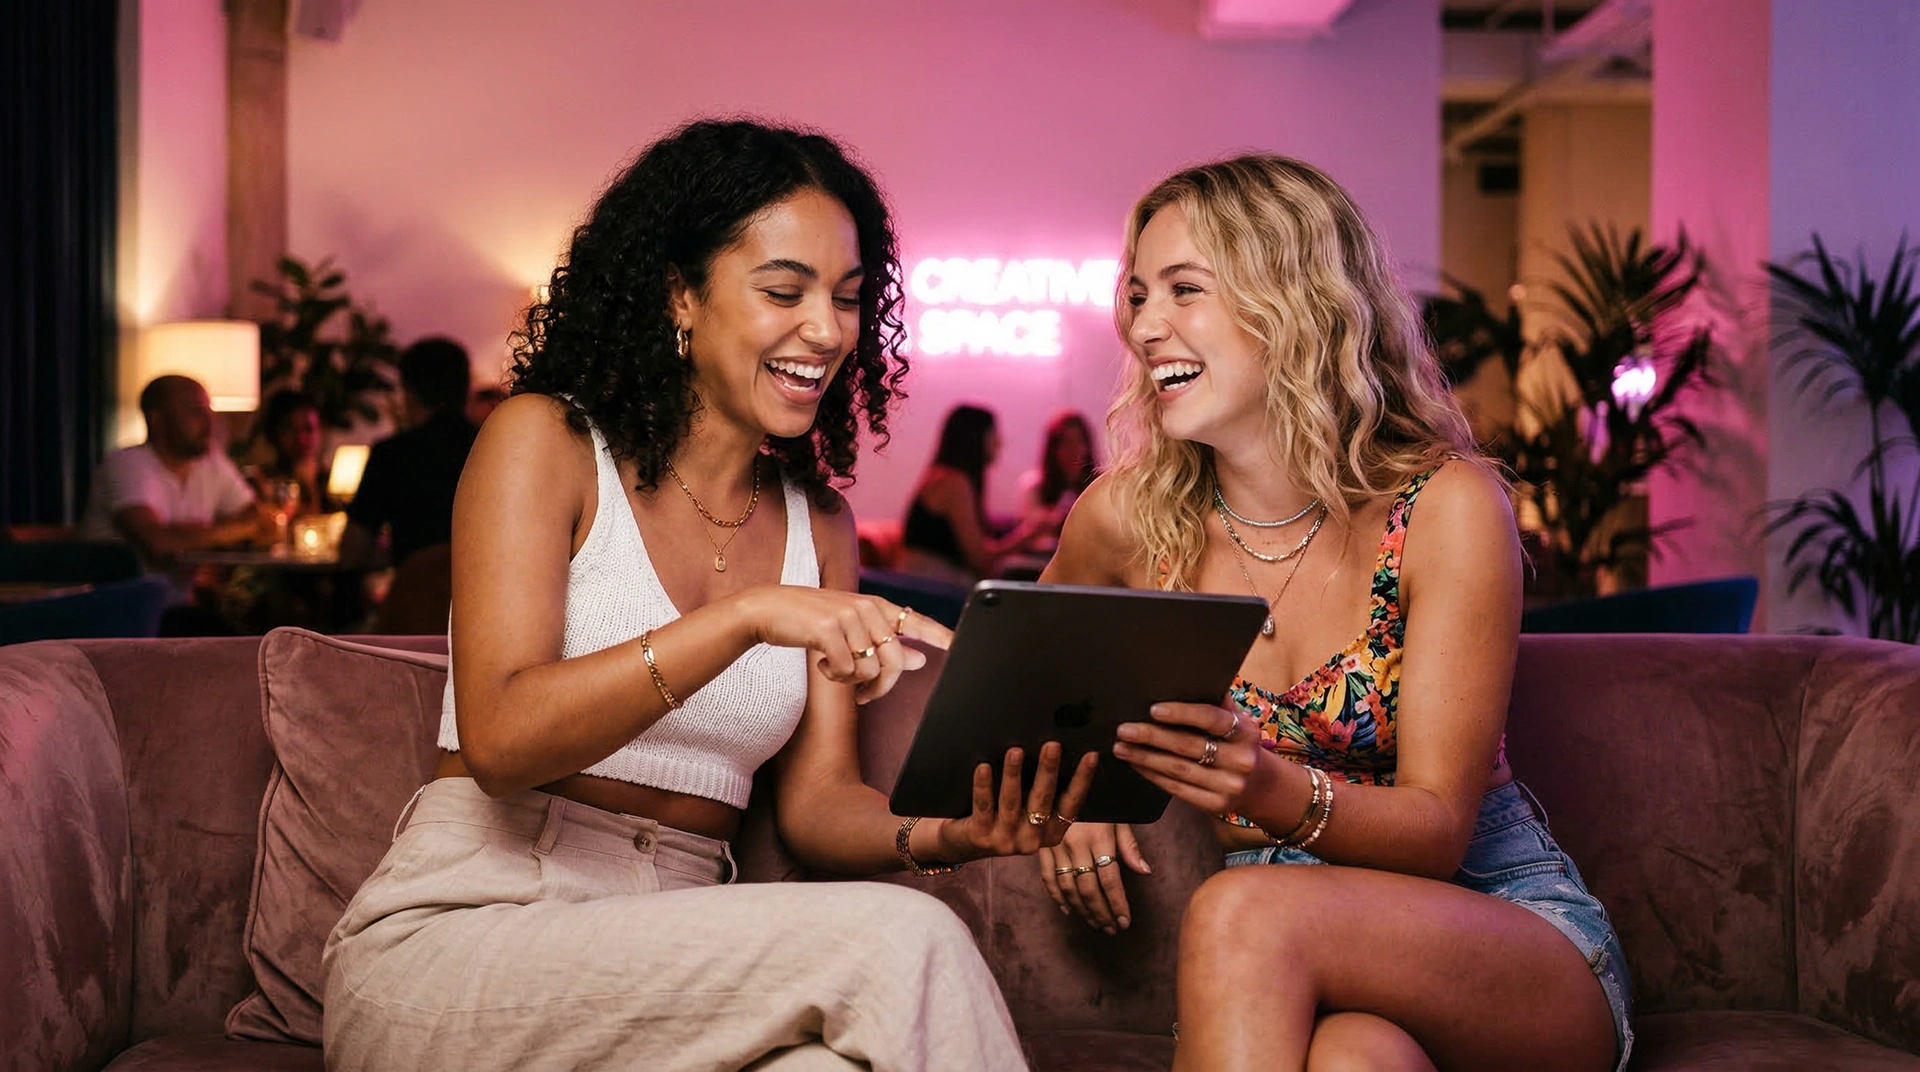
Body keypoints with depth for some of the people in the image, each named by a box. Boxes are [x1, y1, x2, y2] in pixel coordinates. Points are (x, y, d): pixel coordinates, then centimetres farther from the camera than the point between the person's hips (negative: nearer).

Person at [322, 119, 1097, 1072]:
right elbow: (496, 740, -15)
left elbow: (816, 800, 8)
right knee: (898, 941, -27)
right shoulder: (543, 440, -2)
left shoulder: (819, 522, 14)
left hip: (668, 972, 4)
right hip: (454, 945, -4)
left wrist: (944, 834, -15)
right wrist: (747, 615, -27)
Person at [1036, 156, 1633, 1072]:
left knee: (1241, 912, -32)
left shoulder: (1448, 506, -11)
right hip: (1288, 972, 1)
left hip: (1523, 941, -1)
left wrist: (1273, 790, -33)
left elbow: (1438, 831, -12)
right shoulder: (1130, 517, -1)